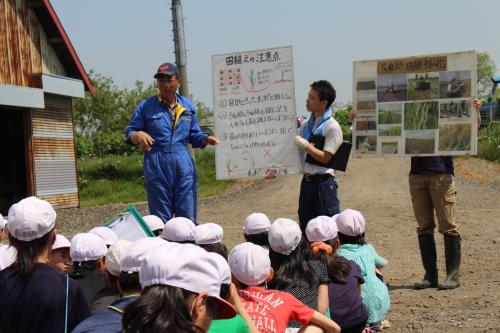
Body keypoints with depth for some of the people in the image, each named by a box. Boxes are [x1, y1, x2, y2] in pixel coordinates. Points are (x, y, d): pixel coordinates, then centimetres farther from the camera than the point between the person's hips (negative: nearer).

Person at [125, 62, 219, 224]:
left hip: (184, 166, 2)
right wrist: (139, 135, -17)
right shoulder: (145, 107, 4)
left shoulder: (188, 107, 12)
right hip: (156, 167, -2)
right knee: (161, 220, 5)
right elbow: (129, 133, 6)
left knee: (187, 217, 5)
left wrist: (206, 139, -5)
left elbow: (195, 136, 17)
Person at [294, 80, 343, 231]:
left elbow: (325, 157, -15)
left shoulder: (332, 127, -12)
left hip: (323, 182, -7)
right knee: (305, 225, 15)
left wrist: (305, 144, -15)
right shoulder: (306, 124, 9)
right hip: (307, 181, 7)